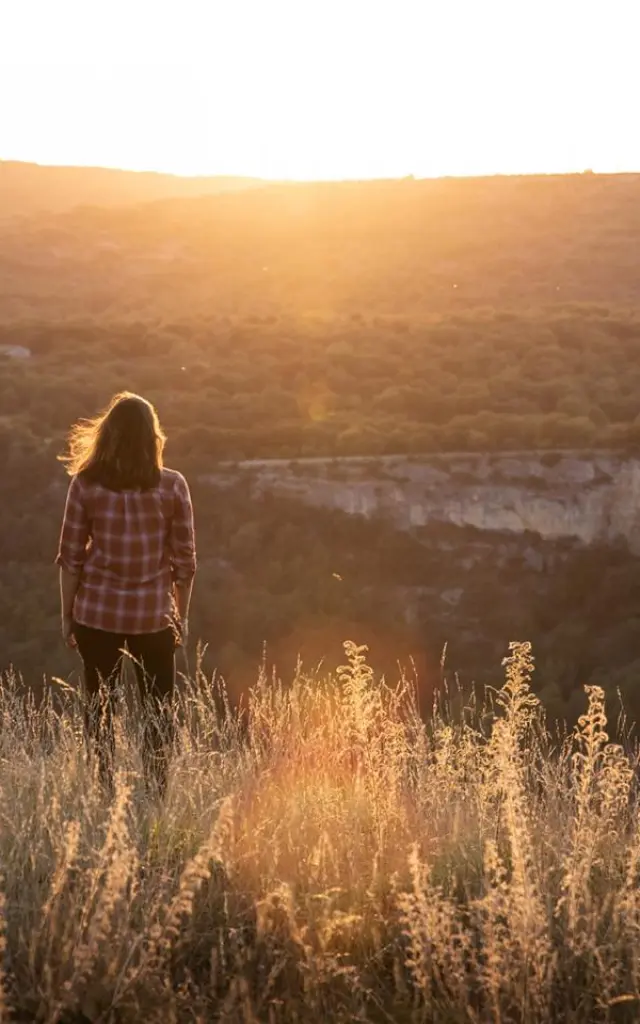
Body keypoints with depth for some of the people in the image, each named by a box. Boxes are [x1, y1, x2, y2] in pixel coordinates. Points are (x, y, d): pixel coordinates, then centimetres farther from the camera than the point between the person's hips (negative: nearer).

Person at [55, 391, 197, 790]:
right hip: (153, 614, 0)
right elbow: (184, 560, -2)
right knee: (158, 707, 13)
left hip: (98, 612, 0)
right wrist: (182, 615, 10)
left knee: (99, 706, 12)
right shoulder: (173, 485, -6)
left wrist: (67, 614, 7)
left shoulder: (86, 484, -6)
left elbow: (71, 556, -3)